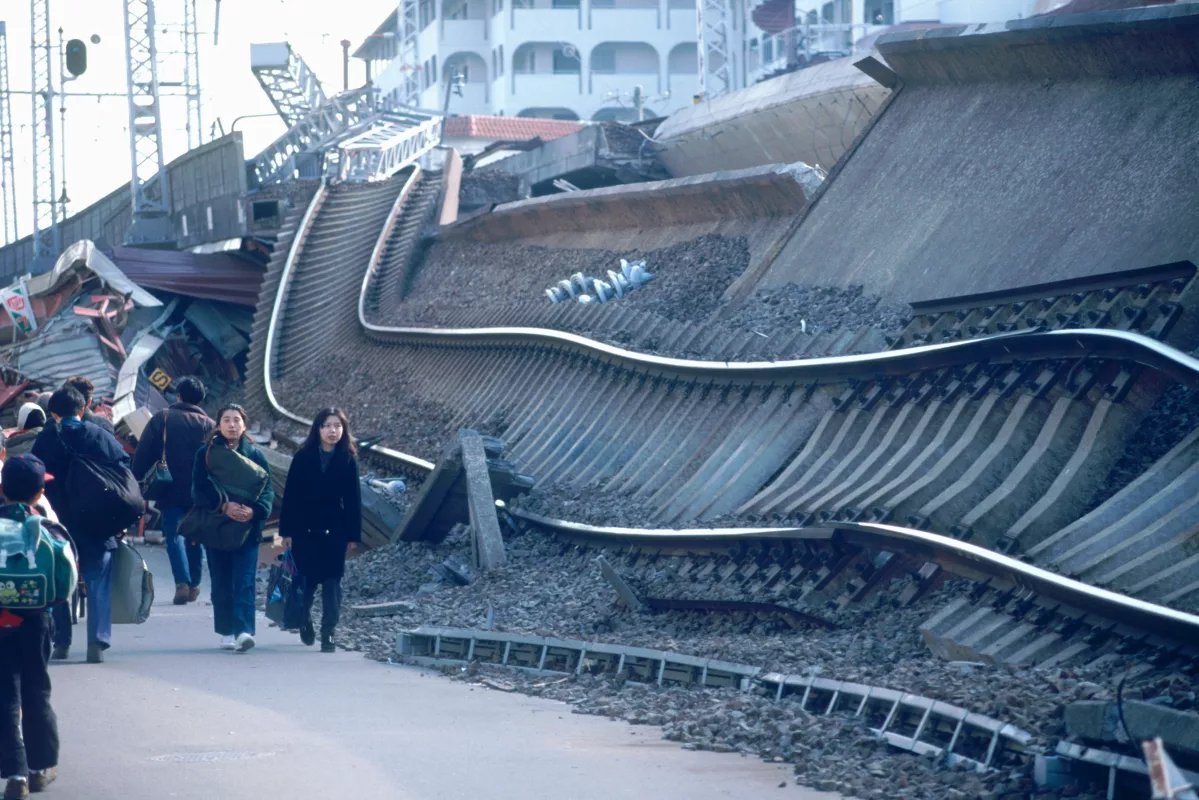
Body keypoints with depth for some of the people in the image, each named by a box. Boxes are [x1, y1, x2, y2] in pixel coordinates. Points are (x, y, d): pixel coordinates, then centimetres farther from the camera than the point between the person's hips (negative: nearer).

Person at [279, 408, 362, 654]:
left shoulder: (348, 460, 0)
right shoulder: (303, 458, -3)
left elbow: (353, 500, 2)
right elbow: (290, 495, -1)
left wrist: (353, 535, 0)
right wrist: (286, 531, -5)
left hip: (335, 532, 0)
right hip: (304, 530, 0)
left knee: (332, 582, -3)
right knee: (305, 581, 7)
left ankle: (328, 633, 0)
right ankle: (304, 621, 31)